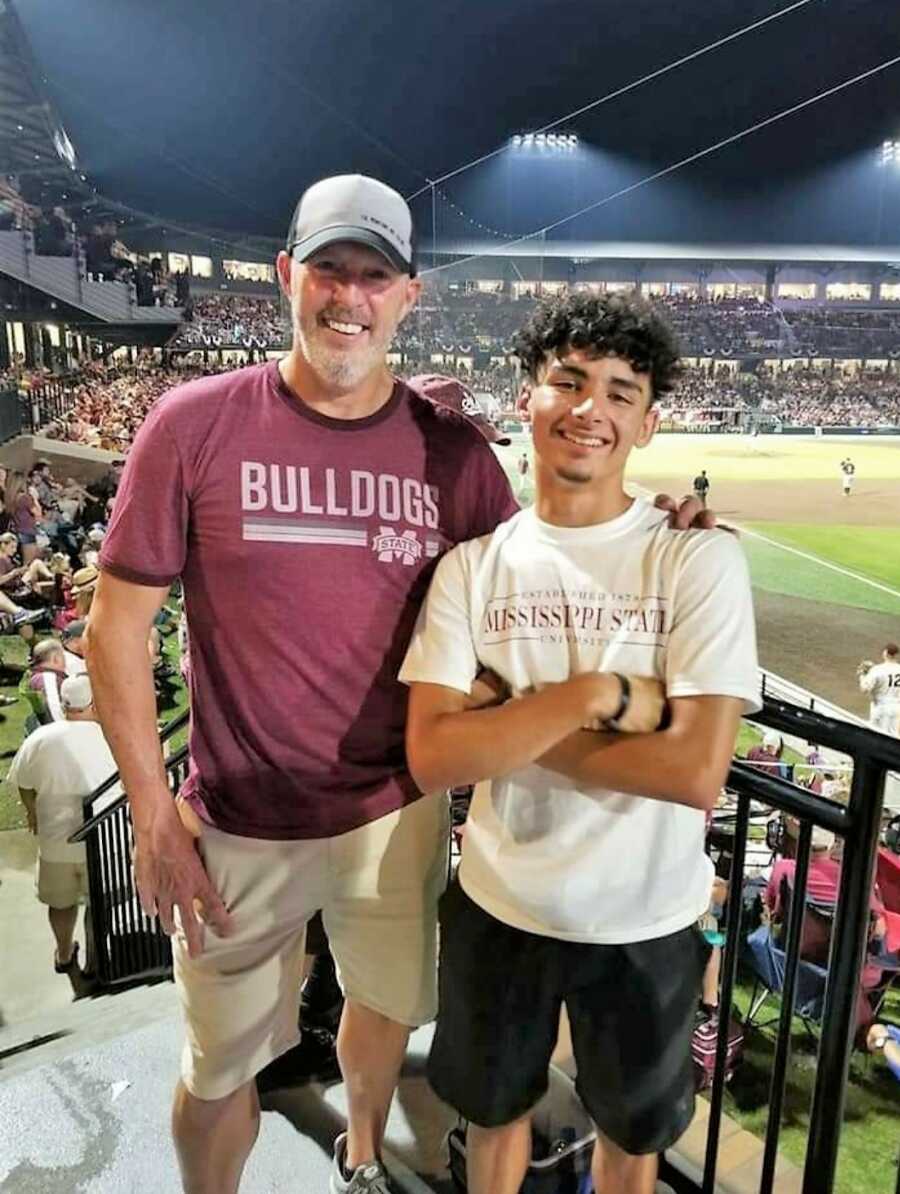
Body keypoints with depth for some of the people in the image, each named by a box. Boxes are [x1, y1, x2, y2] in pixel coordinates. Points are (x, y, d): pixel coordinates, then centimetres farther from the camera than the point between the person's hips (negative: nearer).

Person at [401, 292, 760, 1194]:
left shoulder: (701, 560, -15)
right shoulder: (472, 566, -9)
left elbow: (697, 772, -23)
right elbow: (432, 760, -17)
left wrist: (501, 725, -20)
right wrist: (598, 695, -26)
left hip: (644, 920, -1)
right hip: (498, 905, 2)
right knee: (493, 1109, 28)